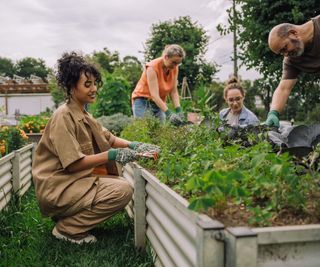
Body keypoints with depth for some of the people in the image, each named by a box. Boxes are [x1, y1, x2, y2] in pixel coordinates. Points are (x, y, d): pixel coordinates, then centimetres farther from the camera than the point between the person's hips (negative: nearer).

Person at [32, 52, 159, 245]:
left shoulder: (84, 116, 11)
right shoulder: (63, 117, -18)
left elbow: (110, 139, 13)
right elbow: (73, 164, -22)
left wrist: (133, 145, -5)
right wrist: (111, 155, -23)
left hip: (77, 179, 9)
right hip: (58, 188, -9)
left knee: (123, 184, 9)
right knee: (123, 190, -20)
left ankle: (70, 216, 10)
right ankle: (67, 228, -8)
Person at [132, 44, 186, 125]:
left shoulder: (175, 68, -6)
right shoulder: (152, 67, -24)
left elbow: (174, 91, -5)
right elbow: (154, 95, -29)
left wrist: (178, 111, -20)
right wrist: (169, 113, -38)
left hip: (159, 103, 5)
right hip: (143, 101, -5)